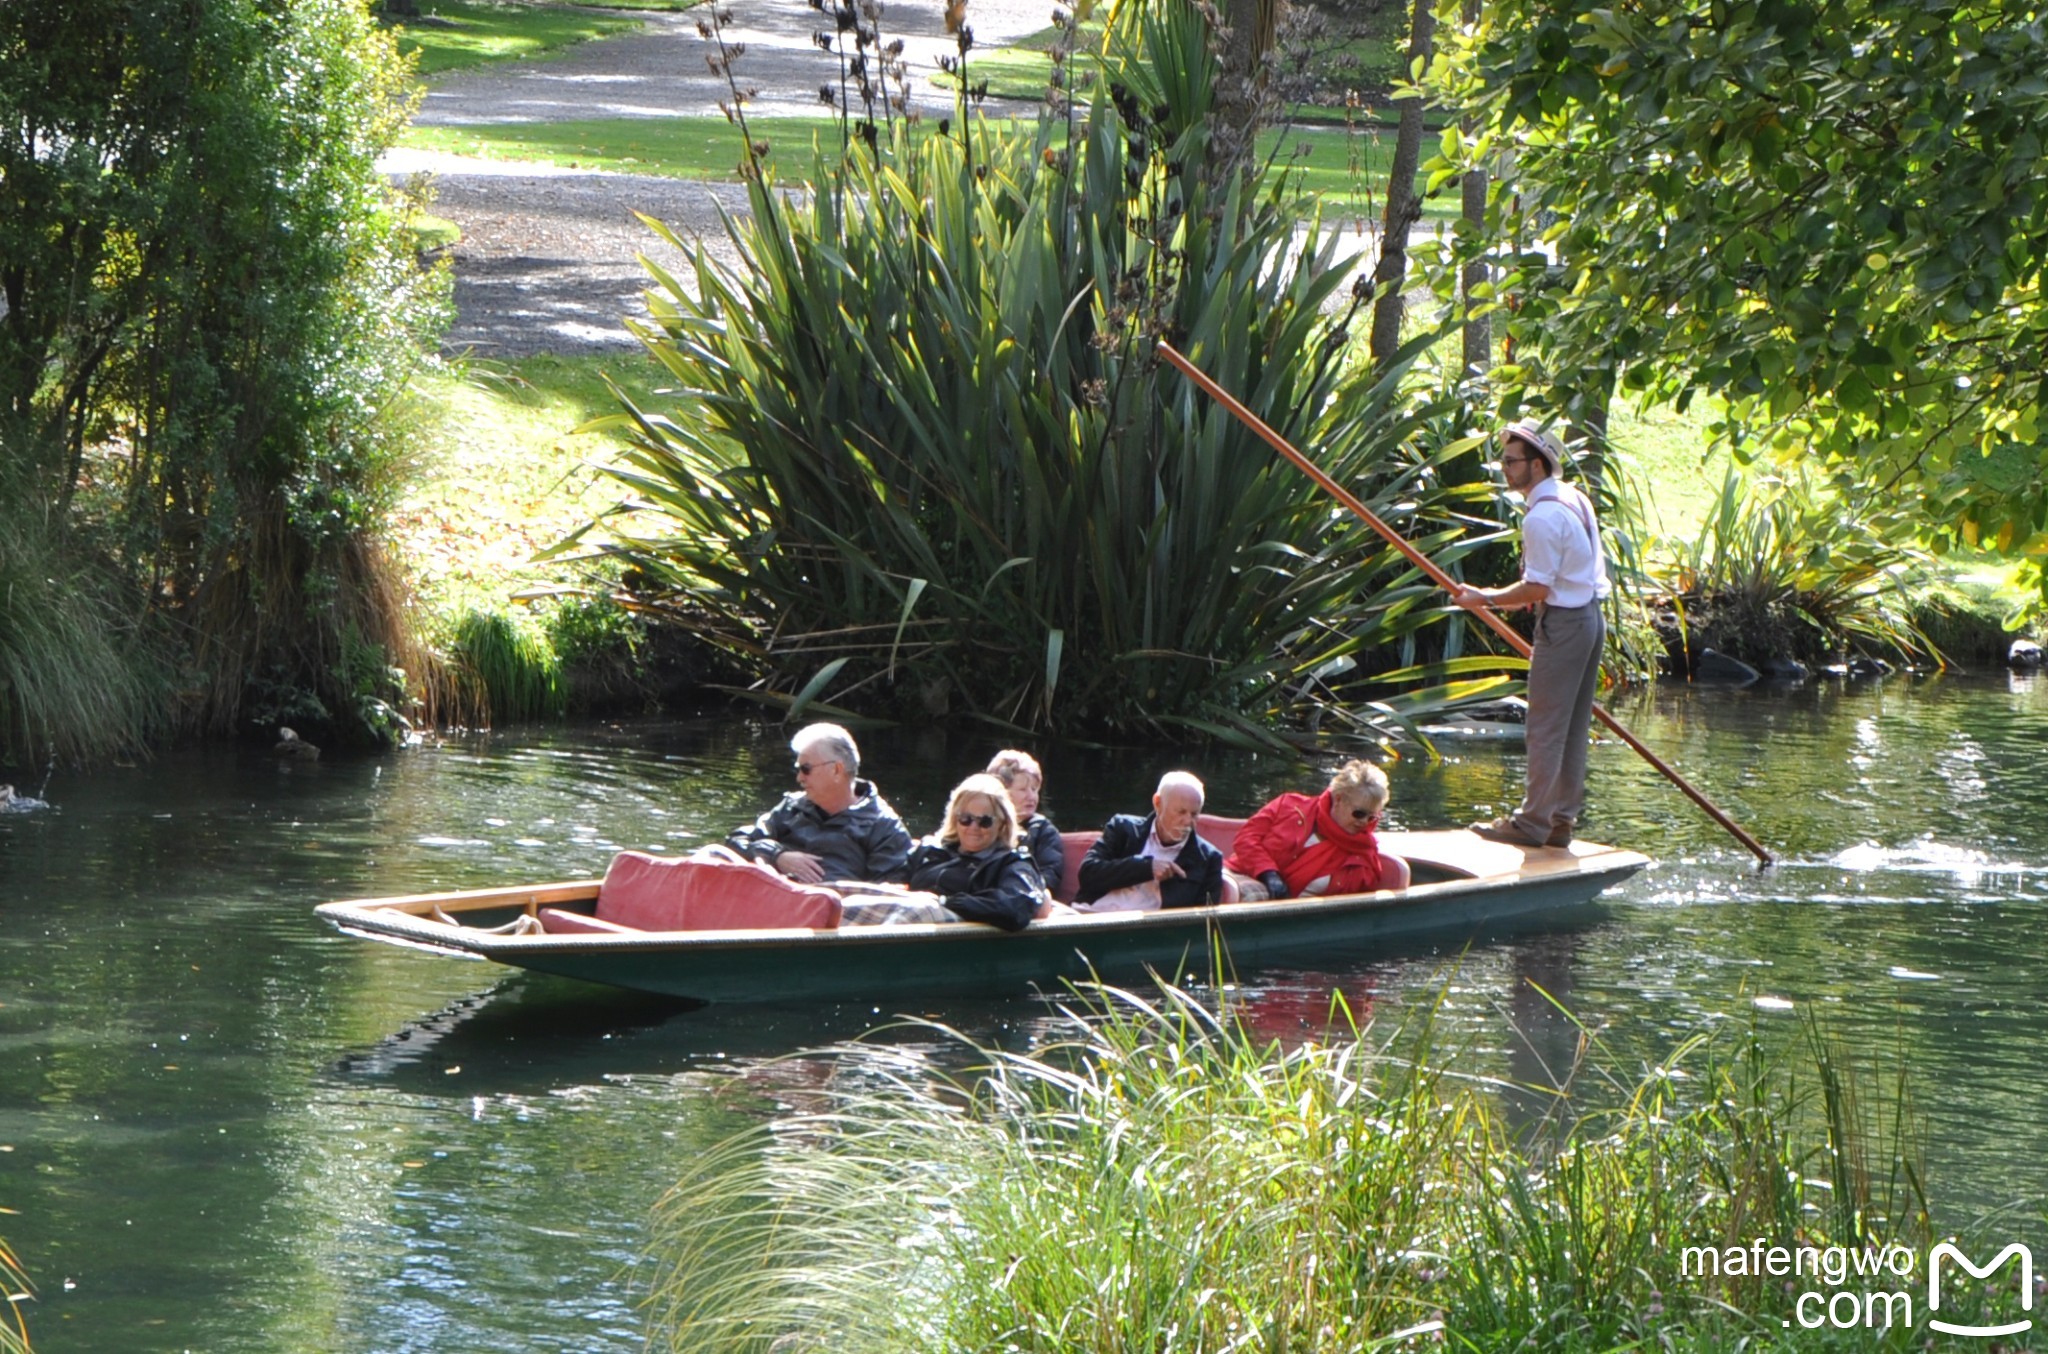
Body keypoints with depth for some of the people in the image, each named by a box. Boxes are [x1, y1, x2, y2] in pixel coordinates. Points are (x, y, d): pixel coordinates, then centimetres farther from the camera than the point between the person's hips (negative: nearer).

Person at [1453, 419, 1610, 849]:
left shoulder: (1542, 516, -19)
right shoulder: (1577, 500, 12)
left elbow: (1537, 589, -20)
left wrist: (1485, 599, -10)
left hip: (1563, 623, -10)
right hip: (1590, 616, 10)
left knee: (1545, 728, -4)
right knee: (1574, 728, 12)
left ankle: (1533, 821, -2)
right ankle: (1562, 820, 16)